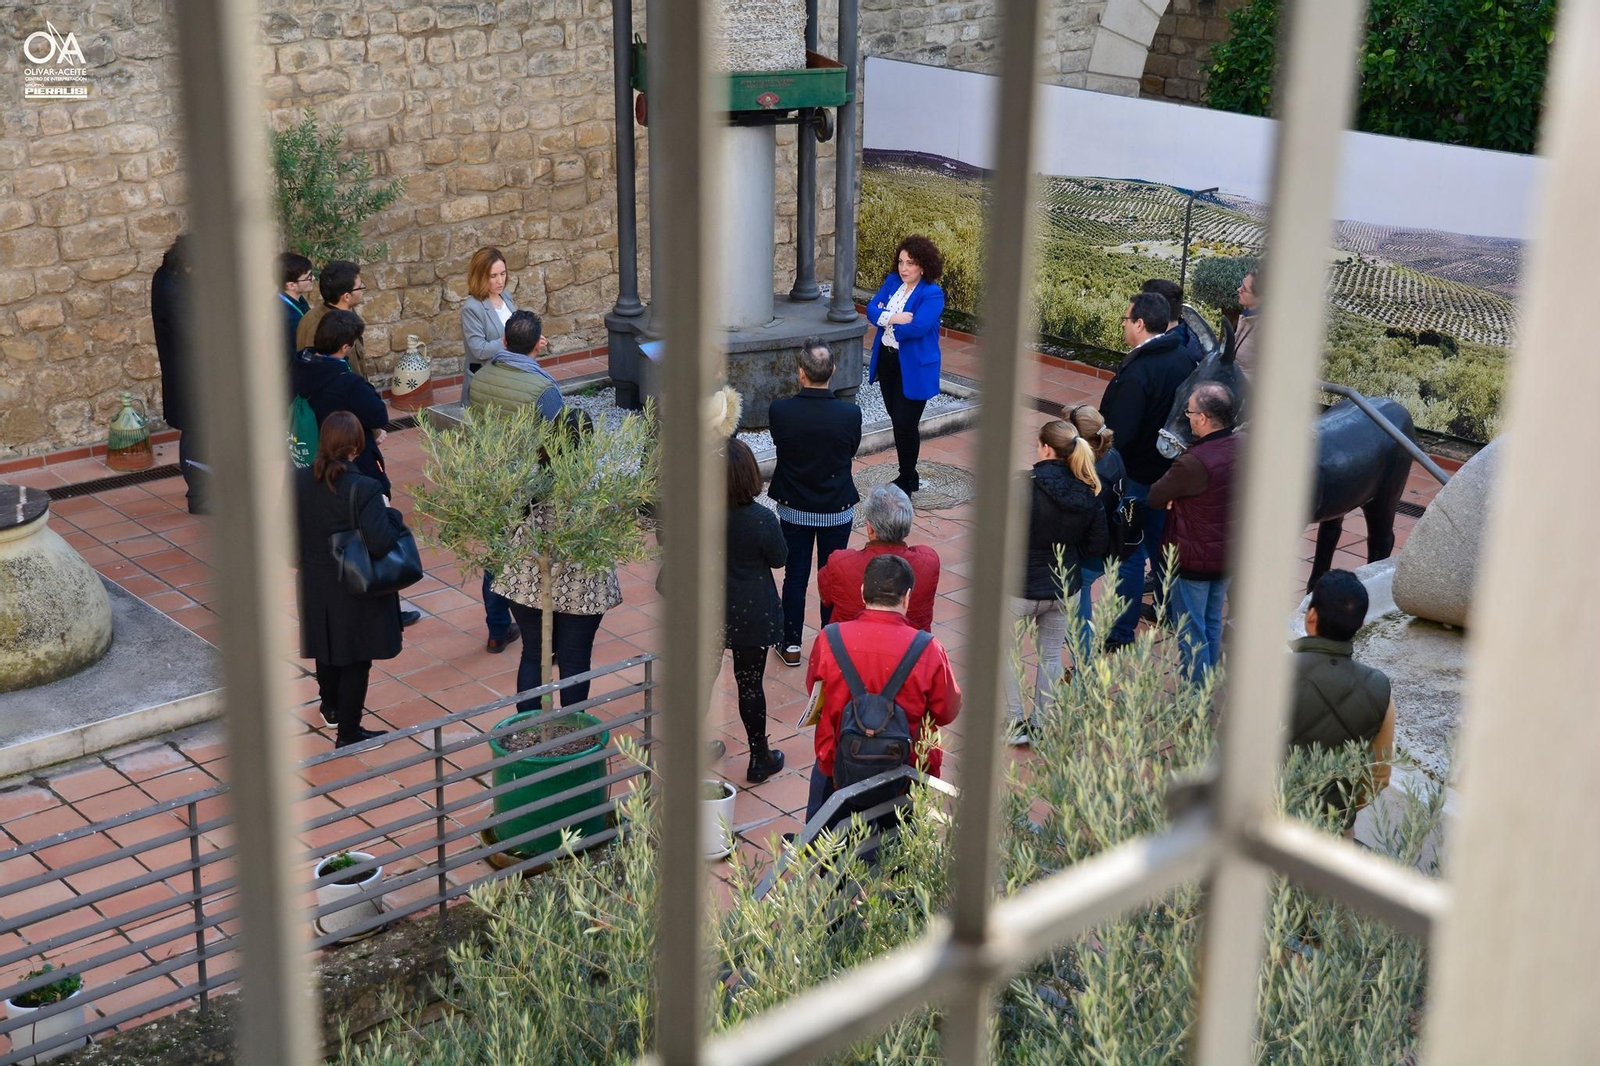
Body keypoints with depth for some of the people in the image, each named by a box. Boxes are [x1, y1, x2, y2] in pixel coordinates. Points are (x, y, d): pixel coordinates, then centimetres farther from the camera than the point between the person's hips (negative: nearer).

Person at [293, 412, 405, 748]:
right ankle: (348, 731, 17)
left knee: (327, 646, 26)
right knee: (356, 658, 9)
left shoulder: (299, 482, -9)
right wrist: (390, 512, -13)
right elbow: (379, 542, -29)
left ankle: (331, 707, 47)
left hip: (315, 586, 6)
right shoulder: (365, 489, -25)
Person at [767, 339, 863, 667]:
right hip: (837, 510, 0)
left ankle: (791, 645, 24)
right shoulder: (849, 414, -21)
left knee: (795, 576, 15)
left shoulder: (779, 410, -21)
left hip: (793, 508, 0)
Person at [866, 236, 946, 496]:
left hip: (913, 367, -7)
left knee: (905, 423, -4)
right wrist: (895, 318, -23)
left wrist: (885, 319, -13)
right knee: (896, 418, 15)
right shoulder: (892, 282, 5)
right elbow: (872, 309, -4)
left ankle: (906, 480, 13)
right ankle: (909, 475, 30)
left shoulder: (933, 294, -16)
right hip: (886, 358, 7)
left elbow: (917, 328, -27)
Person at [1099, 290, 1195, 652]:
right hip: (1170, 469, 8)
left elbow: (1118, 433, -29)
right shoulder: (1183, 360, 0)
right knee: (1162, 541, 22)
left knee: (1130, 553, -1)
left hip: (1135, 474, -8)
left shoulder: (1137, 373, -27)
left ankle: (1122, 631, 6)